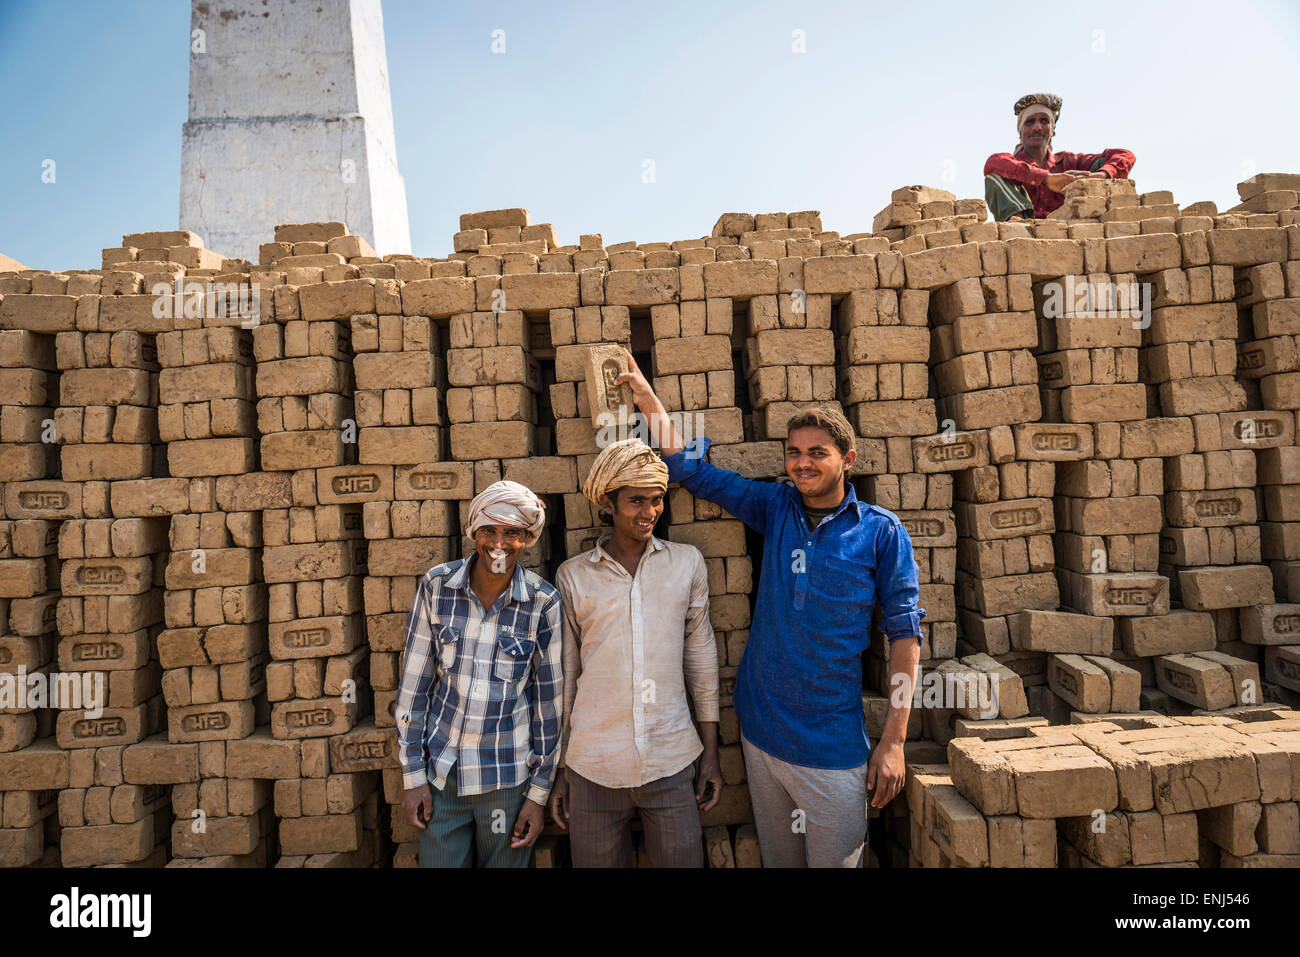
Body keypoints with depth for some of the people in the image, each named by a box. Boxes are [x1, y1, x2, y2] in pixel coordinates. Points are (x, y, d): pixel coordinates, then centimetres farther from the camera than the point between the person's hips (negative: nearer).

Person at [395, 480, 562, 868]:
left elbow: (549, 700, -4)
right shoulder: (436, 586, -8)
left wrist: (538, 793, 0)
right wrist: (413, 776, 1)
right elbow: (413, 684, -1)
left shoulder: (543, 603, -11)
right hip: (441, 774, 1)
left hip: (508, 776, -1)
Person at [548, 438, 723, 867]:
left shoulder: (687, 563, 2)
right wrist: (558, 769, 7)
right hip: (593, 767, 0)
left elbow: (701, 655, 7)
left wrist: (711, 751, 7)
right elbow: (564, 674, 6)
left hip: (671, 763, 1)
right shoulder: (572, 576, 0)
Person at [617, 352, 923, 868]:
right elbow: (692, 470, 7)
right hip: (760, 733, 4)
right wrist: (647, 397, 3)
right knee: (777, 859, 19)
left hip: (832, 746, -3)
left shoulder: (881, 531, -6)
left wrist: (894, 739, -8)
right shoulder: (776, 508, 3)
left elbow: (904, 629, -5)